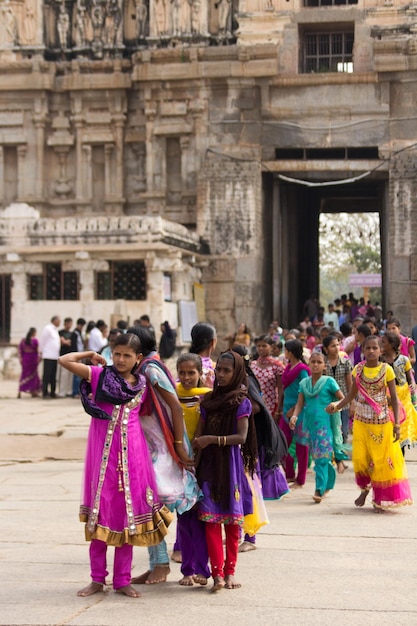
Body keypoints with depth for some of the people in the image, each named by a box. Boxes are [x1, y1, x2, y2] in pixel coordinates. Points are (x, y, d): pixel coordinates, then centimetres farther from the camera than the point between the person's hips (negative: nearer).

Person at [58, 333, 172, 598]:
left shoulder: (142, 384, 8)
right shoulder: (99, 375, 0)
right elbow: (65, 360, -10)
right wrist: (92, 355, 2)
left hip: (131, 452, 2)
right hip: (103, 452, -2)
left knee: (128, 513, 3)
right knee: (100, 513, 1)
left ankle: (123, 580, 12)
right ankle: (97, 578, 12)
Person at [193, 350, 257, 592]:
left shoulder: (242, 403, -3)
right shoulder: (208, 400, 10)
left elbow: (241, 437, -12)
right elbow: (199, 436, 12)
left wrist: (212, 440, -20)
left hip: (231, 464, -3)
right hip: (209, 464, 3)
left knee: (232, 520, 3)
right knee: (211, 519, -3)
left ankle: (229, 571, 7)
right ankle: (217, 573, -2)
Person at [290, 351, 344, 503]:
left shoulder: (329, 381, -2)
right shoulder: (304, 383, 9)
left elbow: (342, 398, 0)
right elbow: (300, 403, 3)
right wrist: (295, 415, -12)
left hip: (325, 424, -5)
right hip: (309, 423, 5)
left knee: (322, 458, -9)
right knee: (316, 456, 11)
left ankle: (320, 490, -12)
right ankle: (328, 483, 26)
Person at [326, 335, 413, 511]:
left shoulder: (386, 370, -7)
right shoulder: (358, 370, 1)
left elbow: (394, 399, -5)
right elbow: (352, 395, 8)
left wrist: (396, 425, -10)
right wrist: (336, 406, -9)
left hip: (382, 423, -2)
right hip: (361, 421, 2)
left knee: (381, 460, 1)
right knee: (360, 458, -1)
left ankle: (380, 499, 15)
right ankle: (365, 488, 27)